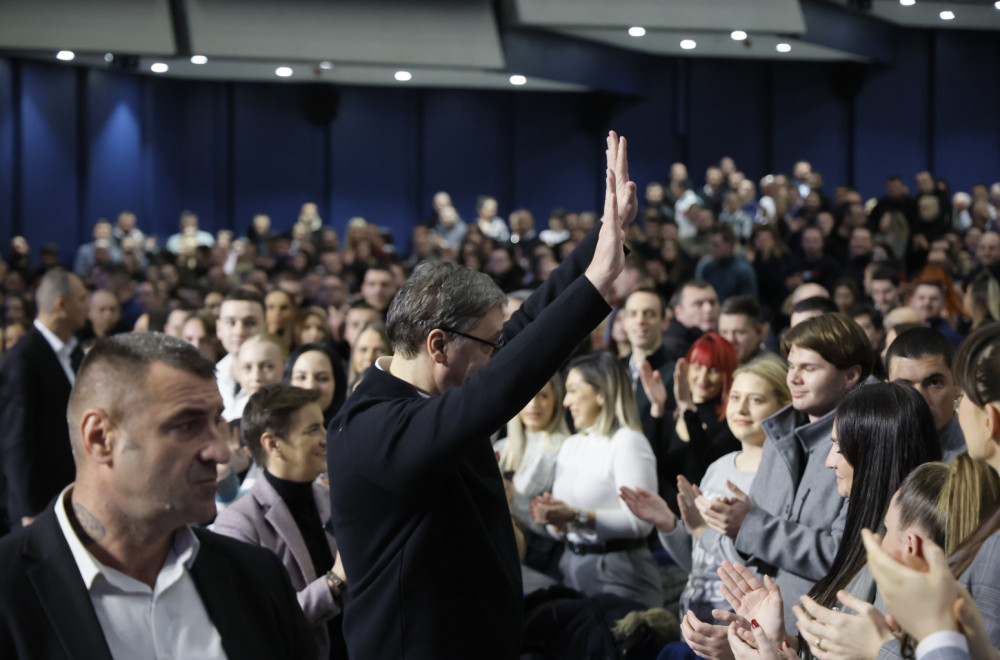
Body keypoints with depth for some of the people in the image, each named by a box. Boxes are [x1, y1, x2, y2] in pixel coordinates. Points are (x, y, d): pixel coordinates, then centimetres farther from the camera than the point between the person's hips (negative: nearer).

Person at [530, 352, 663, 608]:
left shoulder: (628, 442, -9)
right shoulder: (571, 446, 16)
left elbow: (640, 521, -20)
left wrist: (577, 517, -23)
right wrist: (553, 517, -5)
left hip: (617, 573, -7)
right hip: (572, 566, 7)